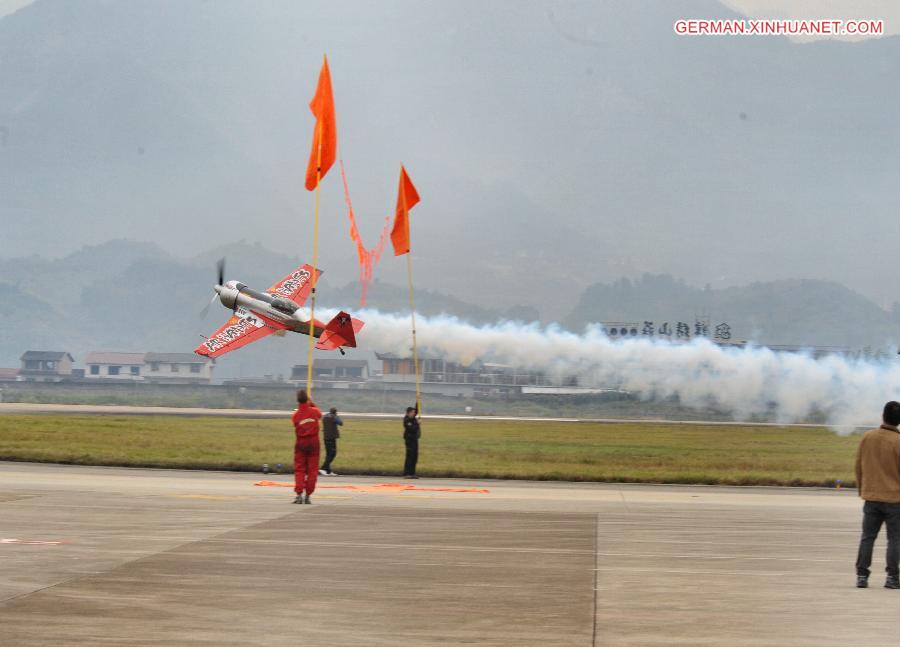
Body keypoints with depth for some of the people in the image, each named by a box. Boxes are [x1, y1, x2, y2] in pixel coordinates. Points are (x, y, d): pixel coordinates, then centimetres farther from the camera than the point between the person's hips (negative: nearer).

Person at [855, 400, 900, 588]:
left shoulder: (867, 437, -1)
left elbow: (859, 466, 7)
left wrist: (861, 489, 20)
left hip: (871, 497, 3)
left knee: (867, 537, 9)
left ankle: (862, 575, 6)